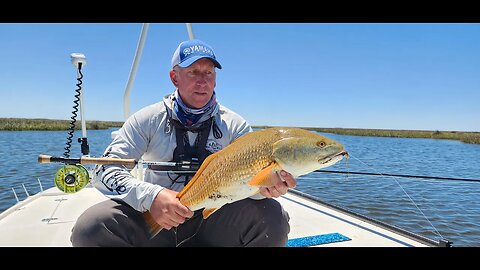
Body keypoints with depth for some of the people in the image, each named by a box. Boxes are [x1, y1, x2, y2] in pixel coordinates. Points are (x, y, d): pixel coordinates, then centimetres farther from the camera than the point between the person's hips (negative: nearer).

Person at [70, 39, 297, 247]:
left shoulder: (235, 125, 1)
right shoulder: (148, 120, -1)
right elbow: (104, 170, -7)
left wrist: (265, 185, -31)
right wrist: (150, 196, -28)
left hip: (212, 219, 1)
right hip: (154, 219, 0)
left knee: (272, 217, -26)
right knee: (91, 226, -26)